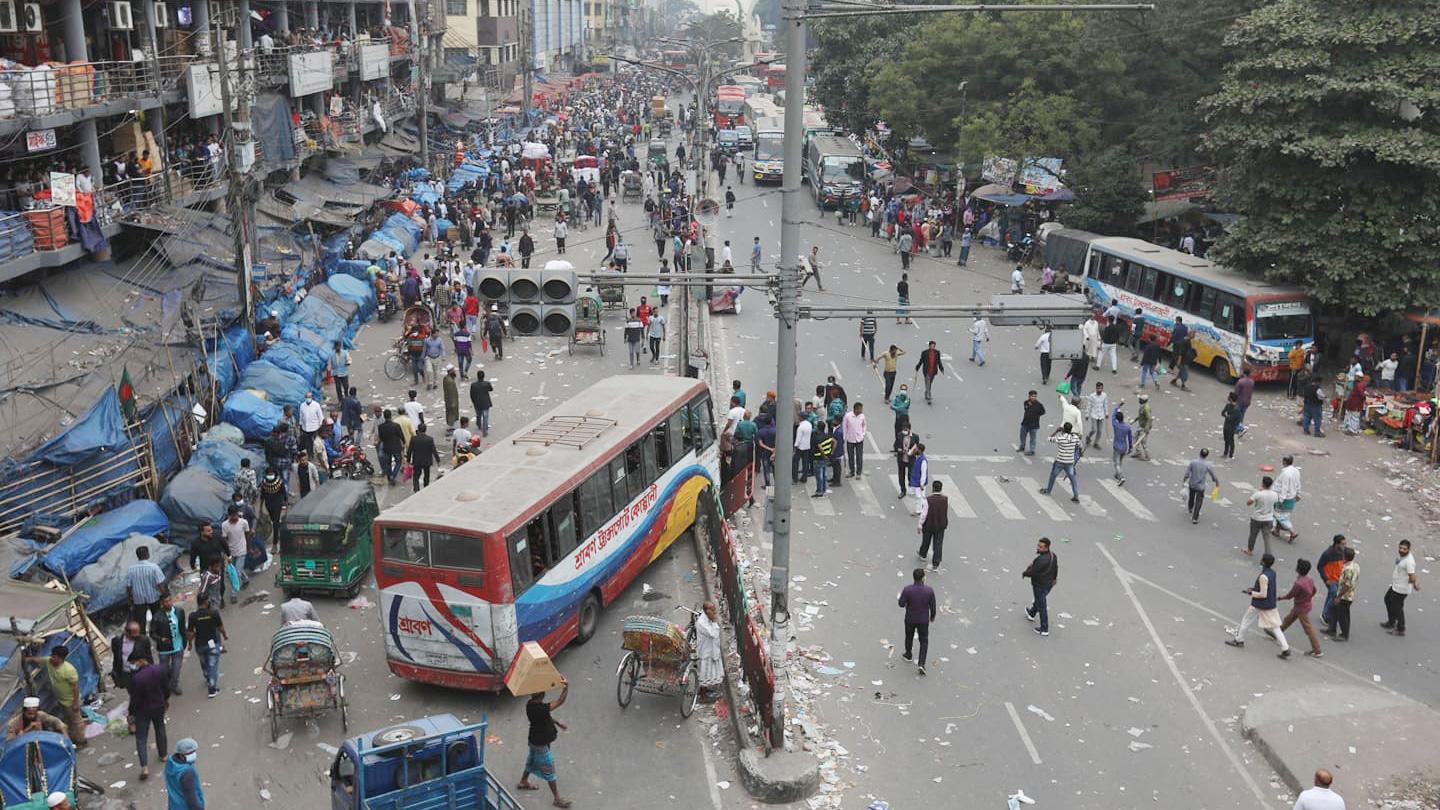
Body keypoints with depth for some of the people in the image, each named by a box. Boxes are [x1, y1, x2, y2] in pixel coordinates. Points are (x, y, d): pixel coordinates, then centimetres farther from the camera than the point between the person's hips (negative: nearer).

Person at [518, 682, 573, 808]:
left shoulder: (531, 704, -9)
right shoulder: (539, 709, -37)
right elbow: (560, 702, -39)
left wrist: (557, 723, 11)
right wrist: (567, 686, -41)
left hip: (536, 739, 9)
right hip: (541, 743, -9)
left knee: (532, 761, 32)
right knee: (549, 771, 5)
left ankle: (523, 782, 54)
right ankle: (557, 798, 17)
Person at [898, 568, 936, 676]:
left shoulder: (908, 589, -24)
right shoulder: (929, 590, -20)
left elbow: (901, 604, -17)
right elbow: (932, 606, -10)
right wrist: (932, 616, 9)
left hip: (910, 619, 0)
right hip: (923, 620, 0)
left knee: (909, 636, 28)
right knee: (924, 641, 16)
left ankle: (908, 655, 49)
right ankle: (921, 664, 5)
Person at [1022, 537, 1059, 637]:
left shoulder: (1041, 560, -36)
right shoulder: (1053, 555, -7)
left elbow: (1032, 572, -27)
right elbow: (1055, 568, 11)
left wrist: (1024, 573, -4)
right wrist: (1054, 578, 30)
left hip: (1040, 586, -9)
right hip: (1049, 584, 9)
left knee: (1042, 606, 6)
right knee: (1039, 600, 31)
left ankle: (1044, 629, 17)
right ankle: (1031, 614, 57)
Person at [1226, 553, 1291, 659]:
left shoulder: (1263, 576, -26)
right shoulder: (1272, 572, 0)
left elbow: (1263, 594, -24)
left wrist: (1251, 593, -11)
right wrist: (1254, 589, 11)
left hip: (1259, 606, -7)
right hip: (1271, 606, 7)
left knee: (1245, 622, 14)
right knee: (1275, 627, 9)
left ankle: (1239, 640, 30)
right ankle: (1285, 649, 4)